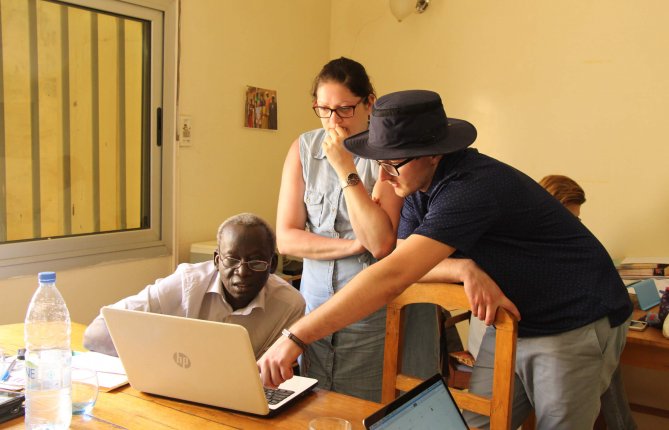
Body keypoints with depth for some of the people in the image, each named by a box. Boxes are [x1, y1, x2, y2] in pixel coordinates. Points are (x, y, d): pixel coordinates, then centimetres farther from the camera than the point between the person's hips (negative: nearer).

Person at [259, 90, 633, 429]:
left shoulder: (470, 188, -30)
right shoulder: (419, 186, -2)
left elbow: (392, 277, -39)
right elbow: (405, 262, -4)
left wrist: (295, 338, -39)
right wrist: (465, 269, -25)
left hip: (576, 327, -7)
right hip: (512, 322, 7)